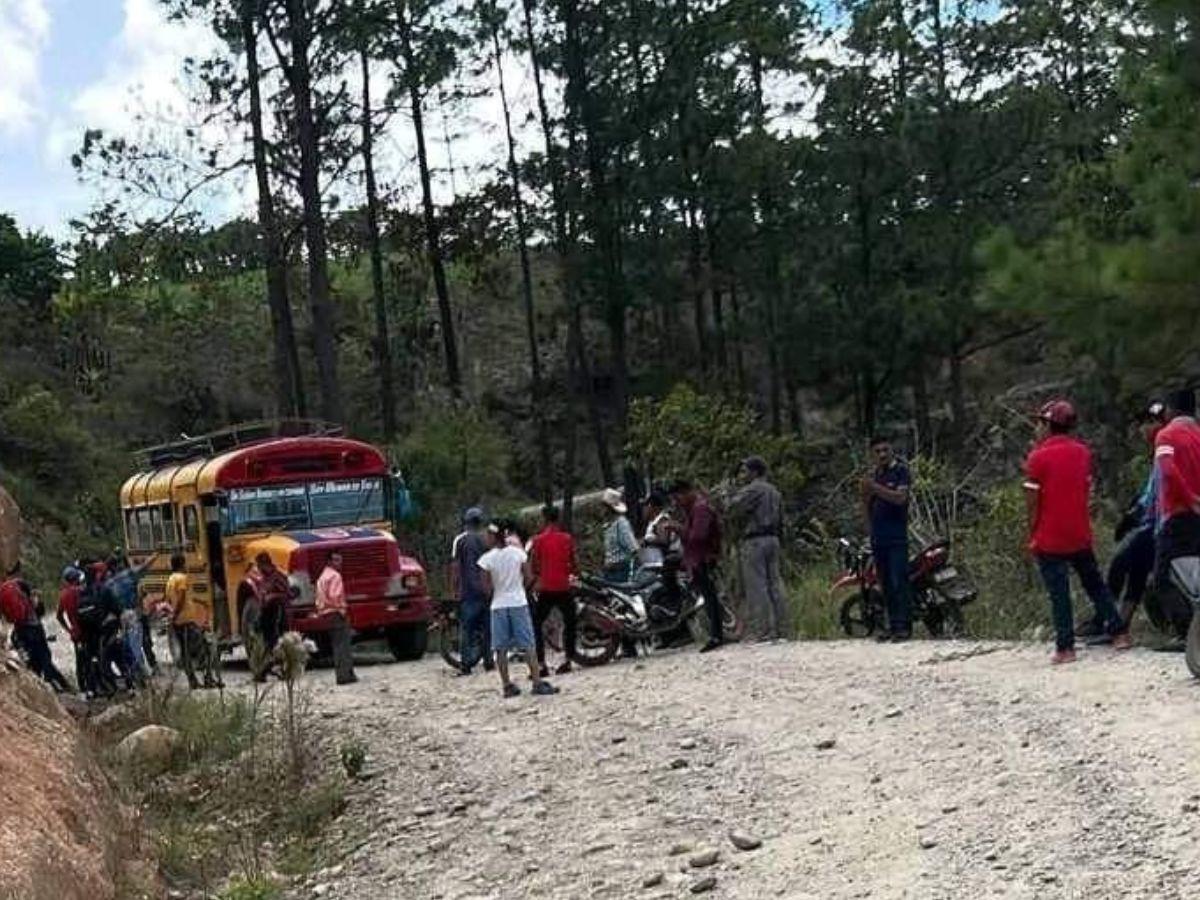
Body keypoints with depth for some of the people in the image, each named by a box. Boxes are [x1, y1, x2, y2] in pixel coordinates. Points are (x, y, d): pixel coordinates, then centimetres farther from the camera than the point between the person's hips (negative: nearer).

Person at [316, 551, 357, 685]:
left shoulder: (322, 577, 19)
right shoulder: (335, 576, -11)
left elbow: (320, 598, 19)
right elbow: (335, 596, -23)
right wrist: (342, 610, -13)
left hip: (326, 613, 10)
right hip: (337, 613, -10)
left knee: (337, 646, 12)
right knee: (344, 646, -9)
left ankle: (342, 674, 11)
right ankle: (345, 675, -13)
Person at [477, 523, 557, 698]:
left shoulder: (487, 559, -7)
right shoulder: (518, 553, -3)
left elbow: (487, 588, -5)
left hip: (498, 605, -1)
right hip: (518, 603, 1)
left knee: (501, 649, 5)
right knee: (529, 645, 3)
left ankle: (507, 685, 4)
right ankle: (537, 682, -1)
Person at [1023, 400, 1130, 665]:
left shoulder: (1038, 456, -13)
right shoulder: (1083, 452, 4)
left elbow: (1032, 501, -12)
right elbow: (1087, 489, 10)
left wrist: (1032, 535, -2)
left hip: (1049, 539, -5)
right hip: (1081, 534, 5)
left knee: (1059, 594, -1)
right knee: (1094, 583, 17)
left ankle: (1065, 648, -2)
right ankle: (1119, 633, 18)